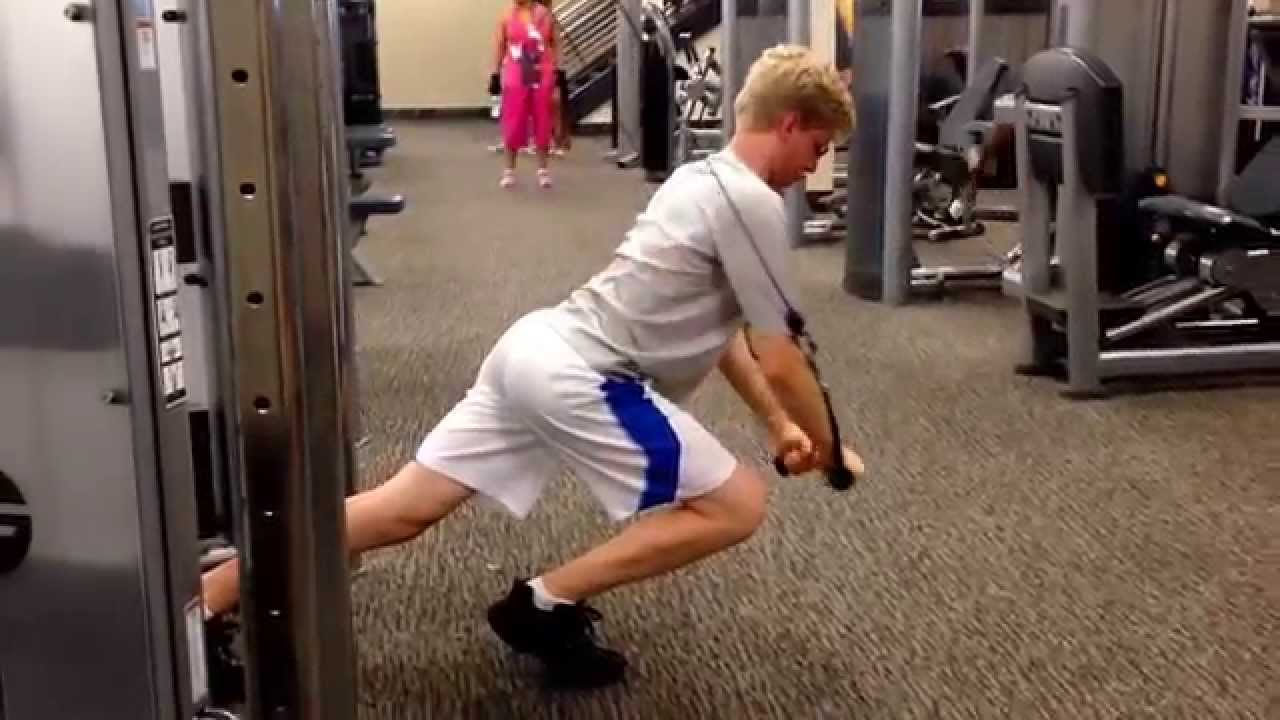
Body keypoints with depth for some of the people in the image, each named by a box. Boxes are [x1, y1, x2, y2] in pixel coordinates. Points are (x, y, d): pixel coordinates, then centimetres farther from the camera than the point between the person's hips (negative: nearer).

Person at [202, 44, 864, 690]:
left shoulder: (704, 178, 20)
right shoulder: (752, 203, -11)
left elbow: (718, 327, 26)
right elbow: (780, 362, -7)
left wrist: (778, 423, 25)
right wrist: (829, 449, 9)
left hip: (538, 350, 10)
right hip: (579, 378, -10)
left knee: (402, 509, 10)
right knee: (735, 506, 0)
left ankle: (200, 605, 13)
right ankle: (547, 604, 1)